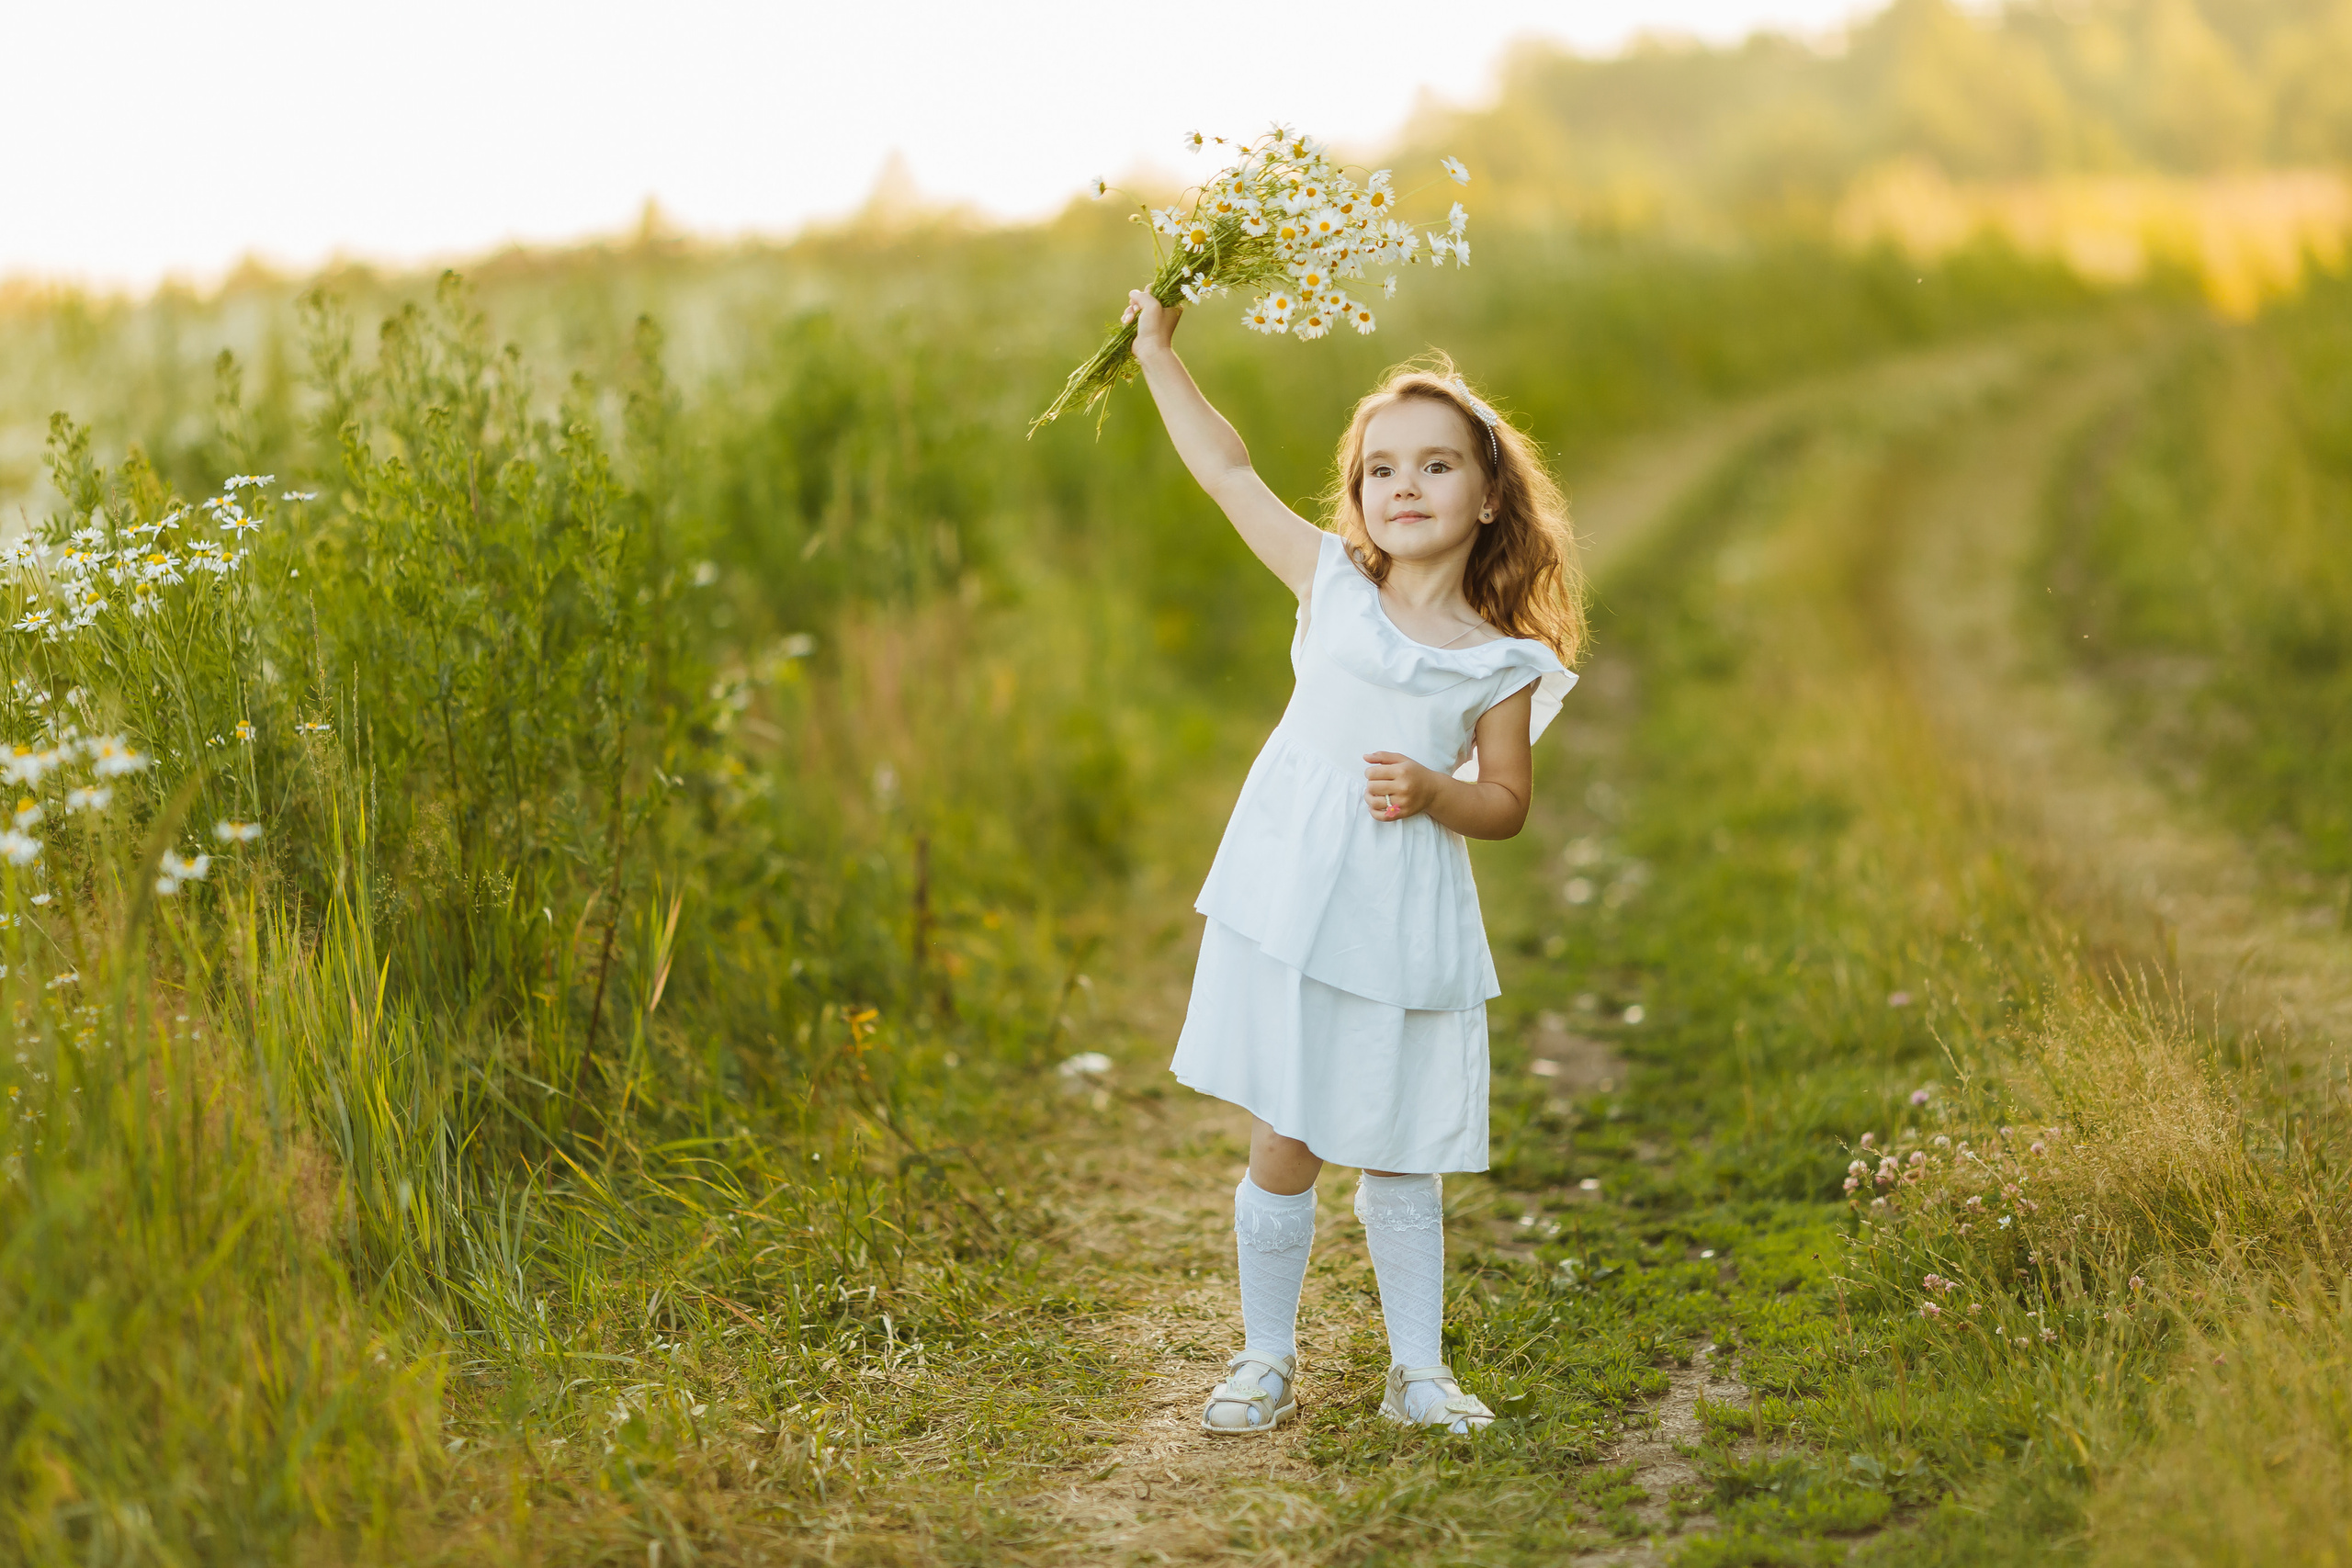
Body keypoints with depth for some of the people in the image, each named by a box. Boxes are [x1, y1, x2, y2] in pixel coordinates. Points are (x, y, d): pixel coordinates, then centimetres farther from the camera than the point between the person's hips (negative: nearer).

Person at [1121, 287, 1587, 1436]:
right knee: (1282, 1151, 4)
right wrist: (1158, 352, 9)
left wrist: (1434, 794, -16)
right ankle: (1268, 1360, 20)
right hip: (1290, 903, 1)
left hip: (1403, 928, -1)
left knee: (1396, 1158, 8)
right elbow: (1227, 469, 7)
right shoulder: (1330, 582, 2)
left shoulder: (1501, 663, -2)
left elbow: (1508, 802, 4)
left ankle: (1417, 1367, 23)